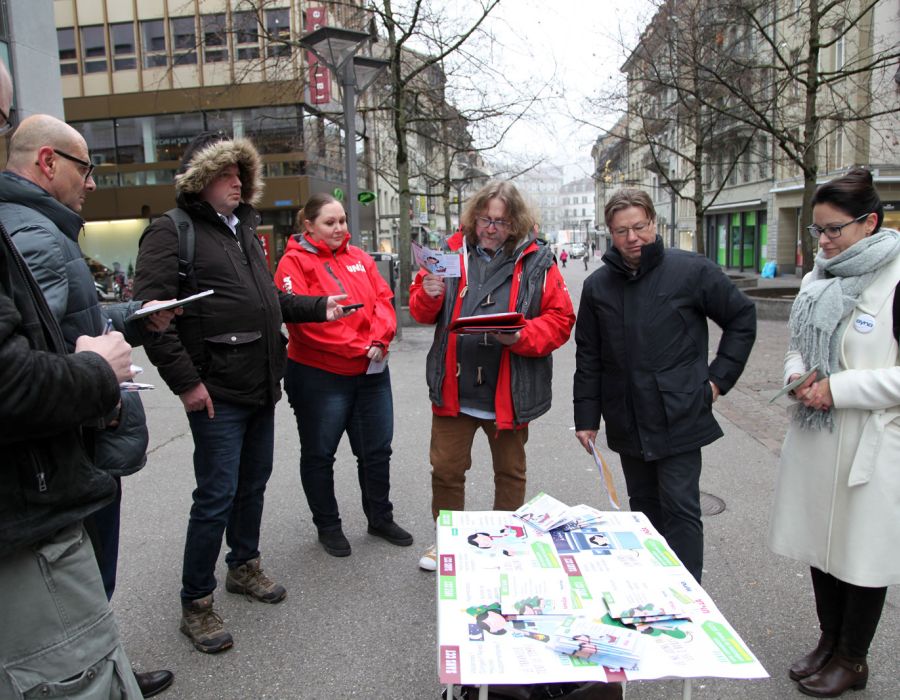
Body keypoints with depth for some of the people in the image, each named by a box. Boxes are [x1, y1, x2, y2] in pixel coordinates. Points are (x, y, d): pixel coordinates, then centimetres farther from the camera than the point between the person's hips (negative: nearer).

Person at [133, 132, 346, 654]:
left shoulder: (245, 229, 18)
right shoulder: (173, 231, -9)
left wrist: (318, 308, 16)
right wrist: (185, 381, -20)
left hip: (262, 387, 8)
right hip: (218, 392, -8)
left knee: (253, 483, 18)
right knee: (217, 496, -2)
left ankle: (244, 566, 38)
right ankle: (197, 604, 15)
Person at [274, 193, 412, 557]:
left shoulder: (359, 257, 10)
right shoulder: (294, 262, -8)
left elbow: (383, 300, 5)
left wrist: (379, 340, -14)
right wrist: (358, 347, -19)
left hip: (371, 371, 5)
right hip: (319, 376, -5)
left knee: (377, 450, 15)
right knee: (319, 454, 9)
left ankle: (380, 518, 34)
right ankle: (327, 526, 28)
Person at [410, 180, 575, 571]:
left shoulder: (536, 260, -4)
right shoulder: (453, 251, 2)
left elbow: (560, 319, -4)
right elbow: (421, 311, 9)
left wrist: (521, 335, -21)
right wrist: (429, 296, -14)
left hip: (509, 391, -1)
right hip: (453, 389, 2)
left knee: (510, 471, 16)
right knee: (446, 469, 11)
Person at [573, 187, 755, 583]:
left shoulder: (692, 271, -6)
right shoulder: (598, 285, 5)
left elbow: (742, 317, 4)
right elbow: (588, 357, 8)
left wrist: (719, 377, -3)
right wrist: (586, 417, 5)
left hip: (679, 417, -4)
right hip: (627, 423, 4)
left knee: (680, 508, -1)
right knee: (644, 507, 16)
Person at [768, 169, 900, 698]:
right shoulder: (818, 279, 8)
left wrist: (838, 388, -20)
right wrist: (797, 374, -2)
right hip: (815, 436, 7)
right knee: (821, 541, 18)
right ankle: (830, 641, 38)